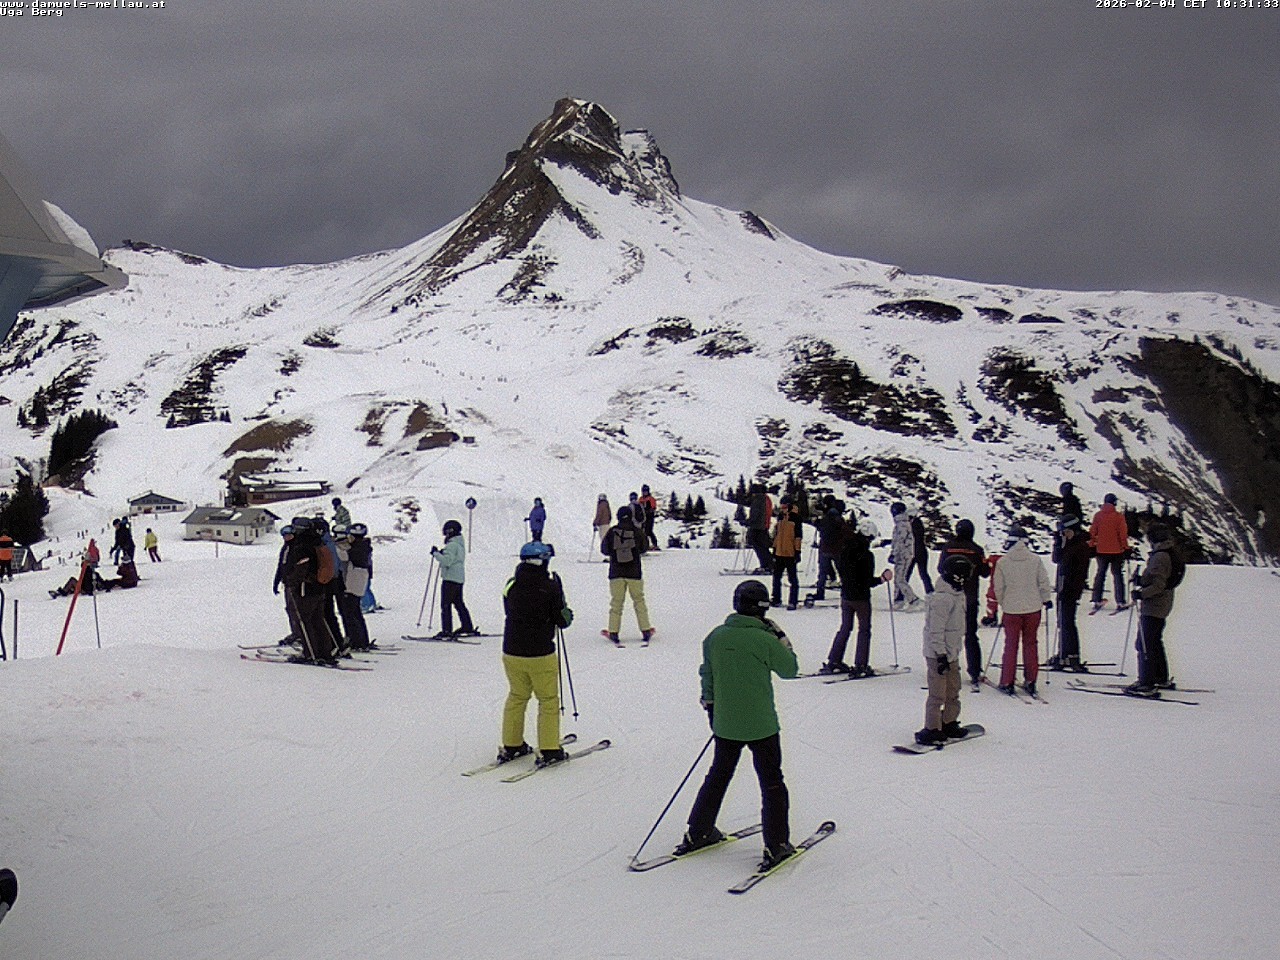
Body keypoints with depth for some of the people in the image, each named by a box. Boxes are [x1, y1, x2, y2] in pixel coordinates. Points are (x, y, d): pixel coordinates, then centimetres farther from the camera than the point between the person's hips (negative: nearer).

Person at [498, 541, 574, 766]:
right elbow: (563, 620, -10)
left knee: (516, 697, 21)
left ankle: (511, 746, 26)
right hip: (541, 655, -4)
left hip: (511, 652, 4)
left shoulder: (510, 585, -2)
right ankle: (549, 751, 8)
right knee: (548, 700, 9)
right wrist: (568, 614, 12)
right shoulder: (551, 586, -14)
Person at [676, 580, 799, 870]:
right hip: (761, 725, -4)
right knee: (772, 783, 8)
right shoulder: (765, 640, -17)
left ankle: (698, 834, 27)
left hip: (725, 724, 5)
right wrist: (782, 638, 7)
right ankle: (776, 846, 9)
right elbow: (790, 670, -2)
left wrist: (710, 707, 20)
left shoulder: (714, 637, -3)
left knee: (718, 776, 21)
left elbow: (707, 676, 7)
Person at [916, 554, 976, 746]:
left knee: (953, 691, 19)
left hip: (952, 653, 10)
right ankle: (931, 730, 6)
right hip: (937, 655, -10)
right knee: (938, 694, -3)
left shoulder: (957, 595, 10)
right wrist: (941, 654, -22)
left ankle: (949, 724, 32)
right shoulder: (941, 599, -22)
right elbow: (935, 629, -22)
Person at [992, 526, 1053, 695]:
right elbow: (1044, 582, 0)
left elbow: (998, 587, -1)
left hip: (1011, 609, -1)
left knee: (1011, 645, 8)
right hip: (1033, 608, 1)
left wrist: (1003, 603, 16)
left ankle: (1007, 682, 8)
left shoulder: (1002, 562, -8)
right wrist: (1047, 599, 18)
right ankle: (1030, 681, 13)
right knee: (1030, 644, 12)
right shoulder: (1036, 560, -5)